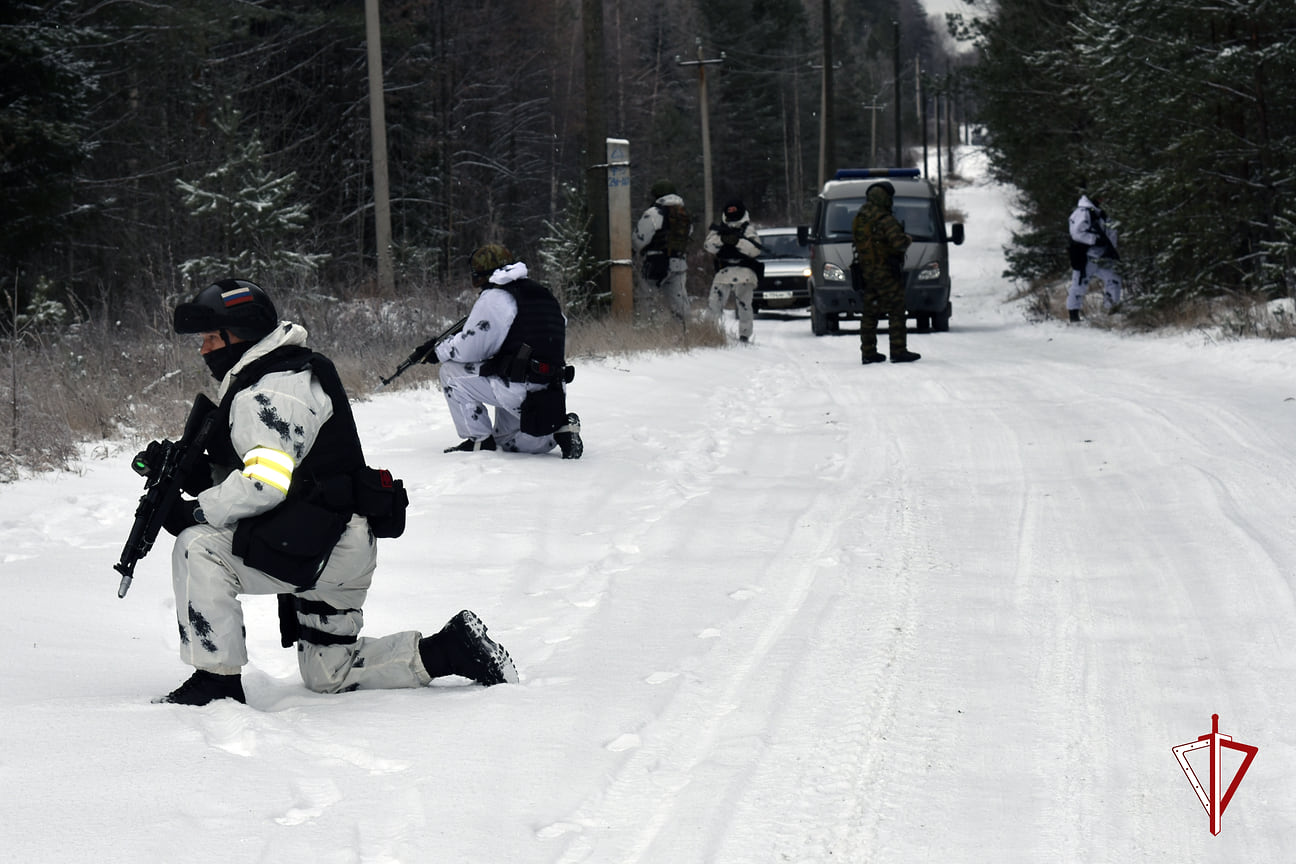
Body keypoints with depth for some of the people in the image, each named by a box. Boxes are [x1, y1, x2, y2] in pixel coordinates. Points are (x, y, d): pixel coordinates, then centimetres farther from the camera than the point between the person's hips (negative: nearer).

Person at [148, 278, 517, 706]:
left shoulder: (271, 391, -15)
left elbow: (267, 483, -25)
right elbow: (242, 474, 19)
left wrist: (194, 512, -18)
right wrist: (188, 470, 3)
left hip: (326, 549, -11)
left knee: (198, 547, -18)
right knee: (328, 677, 16)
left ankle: (216, 680, -15)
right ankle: (452, 649, 16)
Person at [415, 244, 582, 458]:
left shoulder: (493, 298, -7)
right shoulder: (546, 297, 17)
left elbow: (468, 349, -7)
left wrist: (438, 350, 11)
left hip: (517, 391, -8)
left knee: (452, 372, 7)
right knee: (505, 441, 26)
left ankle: (479, 440, 7)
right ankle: (561, 427, 4)